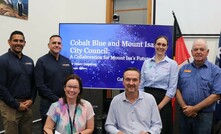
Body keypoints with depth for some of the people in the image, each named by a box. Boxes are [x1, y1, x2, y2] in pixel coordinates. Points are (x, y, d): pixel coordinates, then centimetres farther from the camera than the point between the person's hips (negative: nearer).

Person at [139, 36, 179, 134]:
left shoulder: (172, 64, -2)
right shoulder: (146, 62, 7)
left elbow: (172, 89, -6)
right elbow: (141, 85, 10)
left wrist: (159, 106, -12)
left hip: (163, 101, -2)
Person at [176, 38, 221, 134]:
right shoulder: (184, 68, 8)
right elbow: (177, 89, 5)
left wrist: (194, 109, -13)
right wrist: (185, 107, -10)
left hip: (204, 115, -3)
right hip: (184, 113, 3)